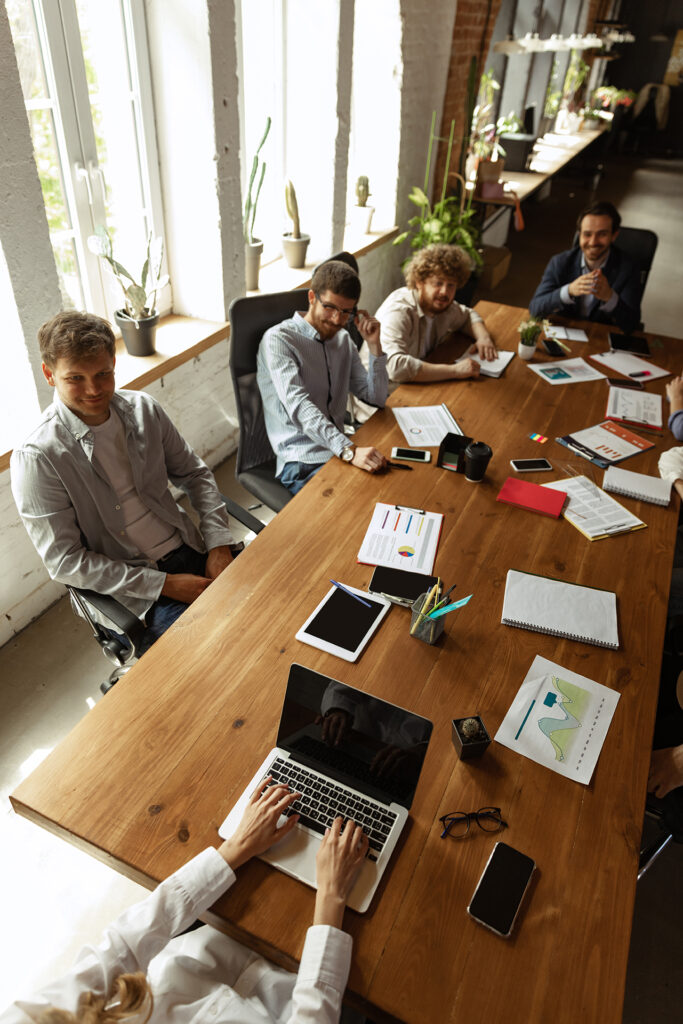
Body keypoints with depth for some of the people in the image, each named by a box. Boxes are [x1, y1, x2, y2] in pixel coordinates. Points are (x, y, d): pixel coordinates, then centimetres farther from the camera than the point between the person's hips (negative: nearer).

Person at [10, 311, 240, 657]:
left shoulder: (143, 408, 1)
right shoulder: (36, 459, -14)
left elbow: (194, 474, 9)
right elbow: (64, 561, -13)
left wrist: (218, 543, -6)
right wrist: (164, 585, -17)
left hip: (190, 550, 5)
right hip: (131, 594, -5)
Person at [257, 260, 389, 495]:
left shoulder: (342, 339, 16)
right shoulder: (278, 339, -7)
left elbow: (376, 398, 15)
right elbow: (299, 407, -23)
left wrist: (374, 345, 1)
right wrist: (349, 450, -36)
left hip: (341, 453, 7)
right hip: (302, 464, -7)